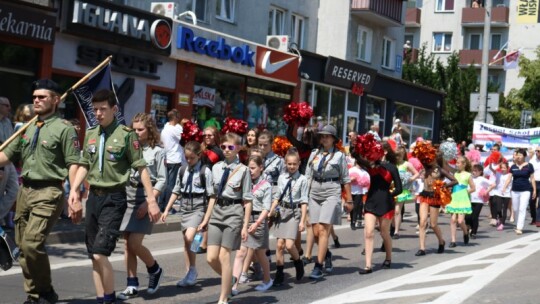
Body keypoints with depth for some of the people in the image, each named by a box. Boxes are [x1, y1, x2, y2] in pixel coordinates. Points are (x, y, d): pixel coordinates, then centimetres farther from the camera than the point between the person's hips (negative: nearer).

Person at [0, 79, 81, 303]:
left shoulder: (64, 128, -5)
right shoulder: (28, 129, 16)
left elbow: (73, 165, -11)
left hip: (48, 192, -7)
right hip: (25, 190, 7)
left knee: (32, 244, -17)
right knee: (23, 246, 7)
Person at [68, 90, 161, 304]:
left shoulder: (126, 134, -8)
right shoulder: (90, 134, 10)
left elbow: (141, 167, -8)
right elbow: (84, 165, 17)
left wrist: (151, 199, -10)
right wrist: (74, 189, 2)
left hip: (114, 198, -6)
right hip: (94, 196, 6)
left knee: (100, 253, -15)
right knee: (94, 257, 8)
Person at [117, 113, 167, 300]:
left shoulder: (157, 152, 0)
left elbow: (162, 181, -5)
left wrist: (148, 202, -14)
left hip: (144, 199, -4)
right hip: (127, 198, 5)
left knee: (134, 243, -11)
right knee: (127, 244, 4)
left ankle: (155, 270, 15)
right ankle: (132, 286, 12)